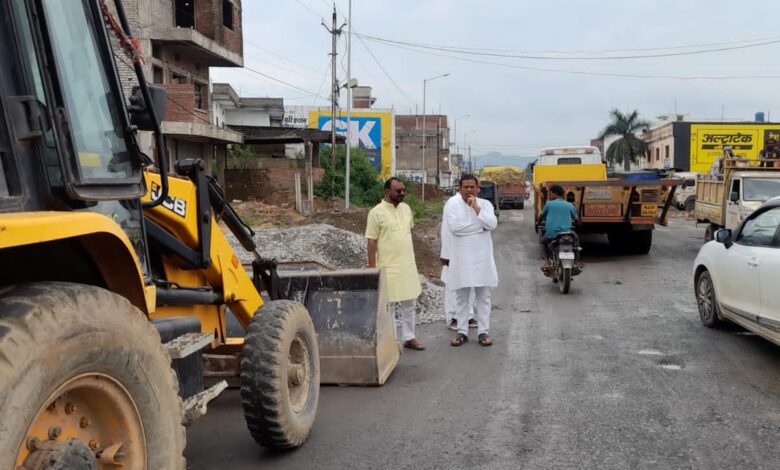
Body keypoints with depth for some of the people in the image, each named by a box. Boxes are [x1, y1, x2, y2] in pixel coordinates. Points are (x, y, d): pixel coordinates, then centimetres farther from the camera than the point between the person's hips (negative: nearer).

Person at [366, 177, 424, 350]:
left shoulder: (406, 208, 6)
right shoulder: (376, 212, -12)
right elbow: (372, 242, -11)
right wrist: (372, 267, -14)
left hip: (408, 265, 6)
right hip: (388, 266, -6)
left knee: (410, 303, 12)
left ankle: (409, 337, 23)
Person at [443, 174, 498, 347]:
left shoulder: (485, 204, 4)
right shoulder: (452, 203, -3)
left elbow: (492, 224, -12)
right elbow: (454, 226, -18)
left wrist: (476, 208, -17)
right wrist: (480, 226, -12)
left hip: (482, 256, 2)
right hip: (461, 257, -1)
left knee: (483, 296, 7)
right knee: (461, 297, 8)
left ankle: (484, 331, 15)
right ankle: (462, 332, 17)